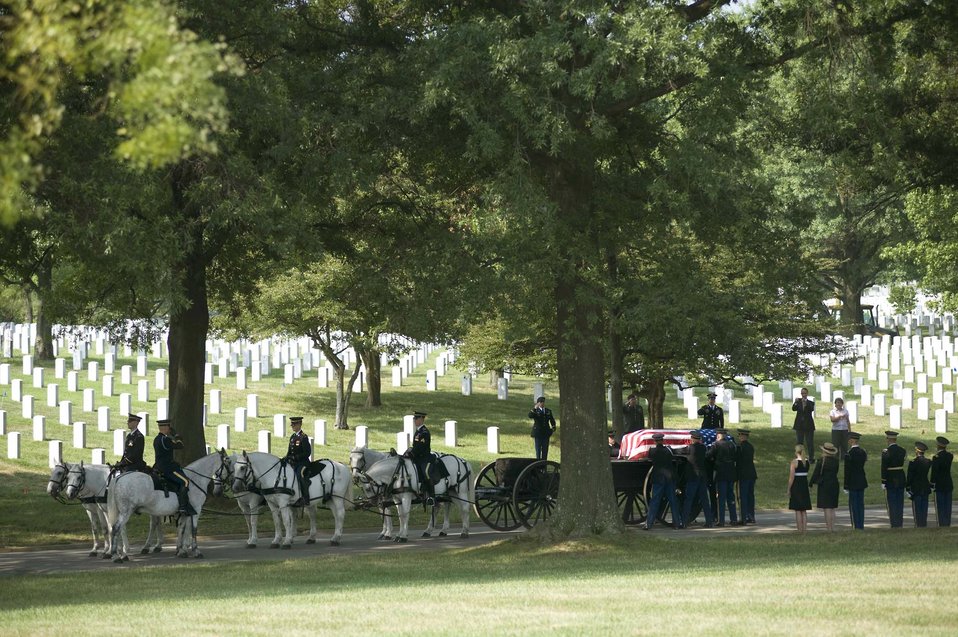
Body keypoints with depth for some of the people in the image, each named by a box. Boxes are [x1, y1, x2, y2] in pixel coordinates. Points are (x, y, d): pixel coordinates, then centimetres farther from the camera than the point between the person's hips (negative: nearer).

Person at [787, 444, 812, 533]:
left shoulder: (794, 462, -12)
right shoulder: (807, 461, 4)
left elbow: (791, 477, -15)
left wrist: (788, 489, -9)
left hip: (796, 486, -5)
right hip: (805, 486, 5)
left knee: (798, 511, -1)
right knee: (804, 510, 12)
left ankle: (800, 530, -3)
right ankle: (804, 529, 10)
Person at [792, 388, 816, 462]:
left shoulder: (810, 403, 0)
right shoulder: (798, 401, 4)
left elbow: (812, 409, -20)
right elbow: (794, 409, -11)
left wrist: (806, 403, -35)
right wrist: (795, 403, -31)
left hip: (808, 425, -2)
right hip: (799, 425, 2)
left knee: (810, 442, -1)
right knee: (799, 442, 3)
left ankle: (811, 458, 4)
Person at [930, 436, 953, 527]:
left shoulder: (936, 457, -14)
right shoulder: (950, 456, -1)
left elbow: (934, 473, -15)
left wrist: (932, 486, -8)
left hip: (939, 485, -5)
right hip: (949, 484, 5)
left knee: (940, 507, 0)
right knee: (947, 506, 10)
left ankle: (942, 524, -1)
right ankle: (947, 523, 13)